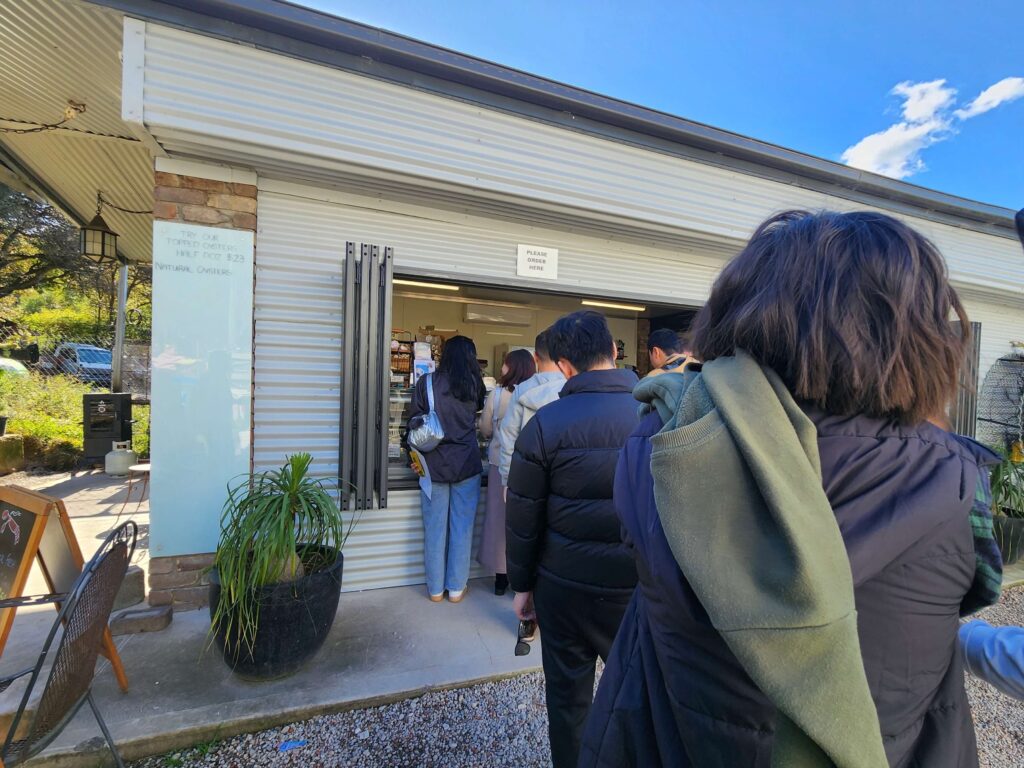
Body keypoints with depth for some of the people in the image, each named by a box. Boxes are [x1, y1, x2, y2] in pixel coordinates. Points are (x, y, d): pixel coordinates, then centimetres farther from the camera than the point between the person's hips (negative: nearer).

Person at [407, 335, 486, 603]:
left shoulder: (426, 382, -4)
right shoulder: (474, 384, 0)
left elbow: (414, 422, -1)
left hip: (434, 463, 0)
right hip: (467, 465, 0)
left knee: (435, 527, 10)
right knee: (462, 526, 9)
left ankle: (435, 588, 22)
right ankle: (456, 588, 20)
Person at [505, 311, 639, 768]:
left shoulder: (546, 424, -14)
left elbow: (523, 519, -8)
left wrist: (522, 584, 6)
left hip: (565, 585, -1)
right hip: (639, 586, 2)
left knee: (567, 694, 19)